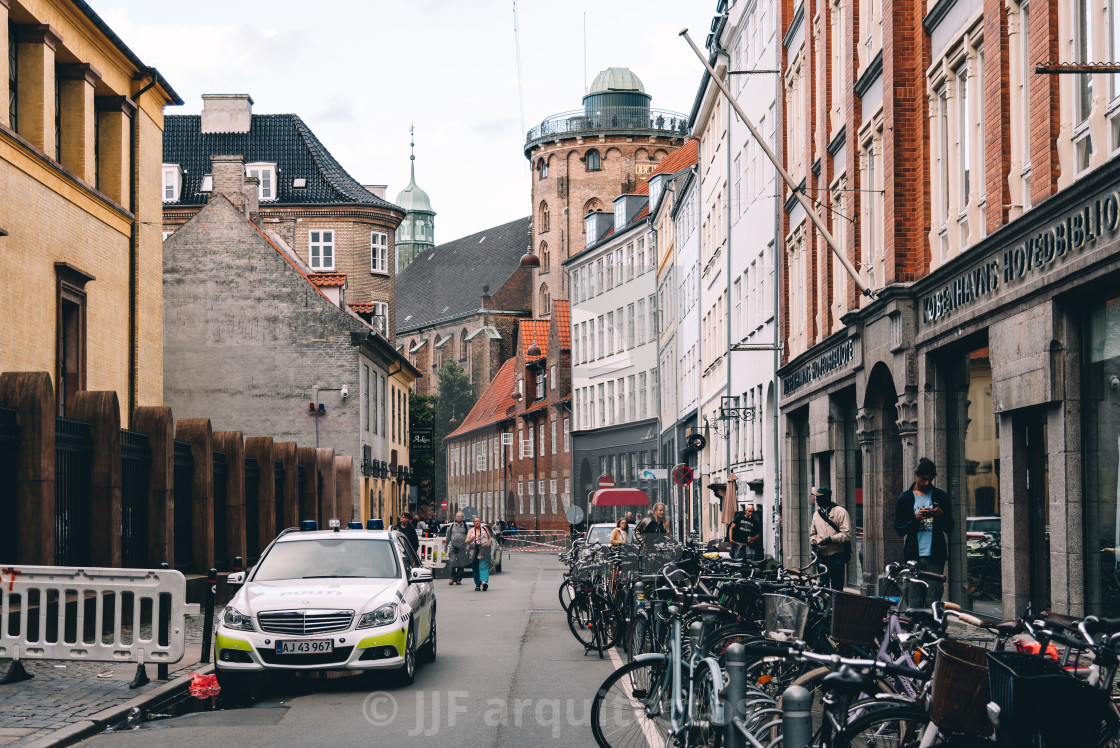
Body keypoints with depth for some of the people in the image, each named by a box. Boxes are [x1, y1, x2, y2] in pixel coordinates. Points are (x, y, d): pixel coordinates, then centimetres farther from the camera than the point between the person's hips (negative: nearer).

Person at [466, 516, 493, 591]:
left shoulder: (485, 529, 13)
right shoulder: (470, 531, 12)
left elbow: (489, 538, 19)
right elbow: (466, 541, 3)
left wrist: (488, 545, 0)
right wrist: (471, 539, -19)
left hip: (483, 551, -2)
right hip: (473, 551, 2)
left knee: (483, 566, -16)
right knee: (475, 569, 2)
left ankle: (484, 581, -32)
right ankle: (477, 584, 11)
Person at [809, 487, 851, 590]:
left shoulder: (840, 511, -5)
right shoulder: (817, 514, 15)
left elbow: (846, 534, -12)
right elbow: (813, 533, 24)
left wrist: (830, 539, -23)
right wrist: (813, 541, 1)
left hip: (837, 556, -6)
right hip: (823, 557, 6)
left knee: (837, 587, -7)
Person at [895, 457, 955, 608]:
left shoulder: (941, 496, 11)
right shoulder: (905, 498, 9)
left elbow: (949, 528, 11)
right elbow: (899, 529, 6)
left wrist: (941, 515, -10)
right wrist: (916, 519, -11)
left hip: (935, 556, 0)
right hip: (913, 556, 0)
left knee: (933, 601, -5)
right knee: (914, 602, -4)